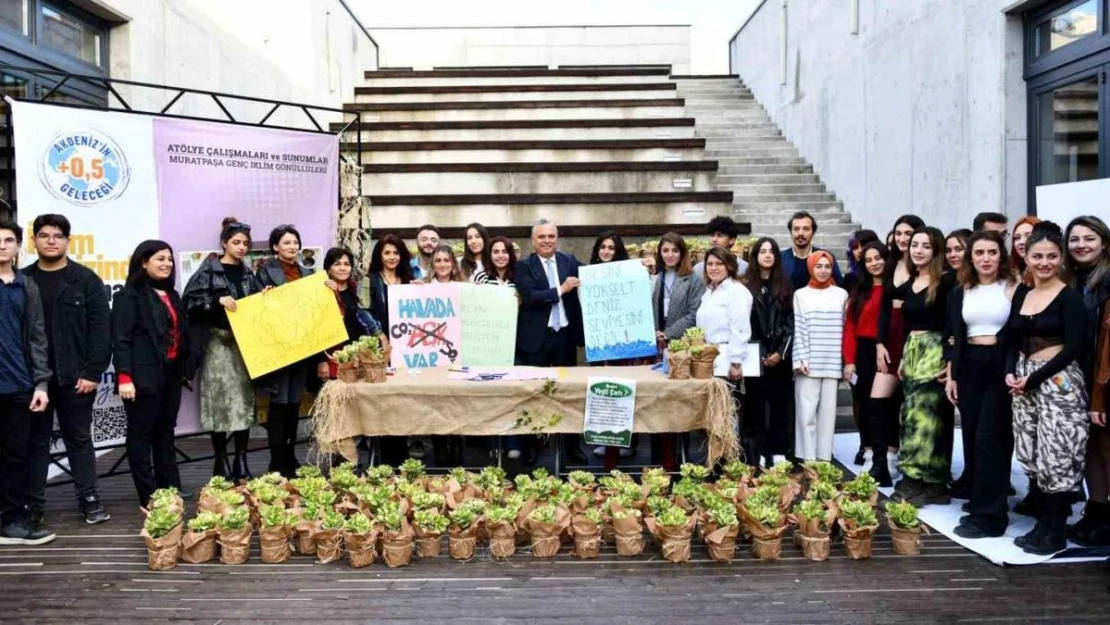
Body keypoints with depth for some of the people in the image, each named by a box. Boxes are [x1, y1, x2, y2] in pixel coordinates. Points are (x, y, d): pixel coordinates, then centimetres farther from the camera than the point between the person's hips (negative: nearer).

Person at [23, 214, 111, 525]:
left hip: (74, 376, -2)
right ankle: (33, 504, 18)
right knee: (35, 440, 10)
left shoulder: (86, 279, 0)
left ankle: (89, 499, 15)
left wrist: (92, 372, -12)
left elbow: (100, 328, -5)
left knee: (79, 438, 8)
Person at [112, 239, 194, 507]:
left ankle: (171, 491, 20)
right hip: (144, 376, -7)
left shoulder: (172, 296, 16)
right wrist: (124, 376, -20)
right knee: (141, 434, 0)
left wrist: (186, 371, 16)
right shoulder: (129, 296, -6)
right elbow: (121, 340, -12)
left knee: (166, 433, 13)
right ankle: (148, 497, 4)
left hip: (171, 374, 8)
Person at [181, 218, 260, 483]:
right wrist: (217, 300, -21)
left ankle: (241, 460, 12)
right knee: (221, 400, -4)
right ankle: (221, 461, 7)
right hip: (219, 343, -5)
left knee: (245, 399, 5)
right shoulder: (209, 271, -4)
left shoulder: (247, 273, 14)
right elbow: (188, 301, -11)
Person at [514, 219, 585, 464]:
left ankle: (573, 444, 22)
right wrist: (561, 290, -19)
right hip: (536, 338, -3)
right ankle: (530, 444, 18)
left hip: (565, 335, 3)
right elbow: (529, 297, -16)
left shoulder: (571, 262, 8)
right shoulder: (523, 266, -2)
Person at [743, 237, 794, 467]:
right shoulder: (746, 287, 2)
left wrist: (781, 352, -7)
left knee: (779, 404, 3)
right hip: (755, 356, -2)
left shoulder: (785, 287, 10)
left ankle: (778, 452, 8)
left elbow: (791, 323, 5)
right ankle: (757, 453, 4)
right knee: (756, 405, 0)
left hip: (780, 356, 2)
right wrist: (759, 355, -7)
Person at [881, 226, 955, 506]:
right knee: (912, 415, 6)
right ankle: (932, 483, 12)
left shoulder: (946, 281, -8)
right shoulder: (909, 284, 13)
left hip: (935, 353, -7)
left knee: (922, 414, -10)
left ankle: (915, 480, -6)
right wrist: (903, 358, 19)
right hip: (911, 352, 7)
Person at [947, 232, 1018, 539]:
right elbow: (954, 338, 11)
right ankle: (979, 496, 23)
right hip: (969, 367, 5)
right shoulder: (960, 293, 11)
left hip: (1001, 366, -4)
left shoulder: (1013, 289, -2)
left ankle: (988, 515, -2)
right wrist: (951, 375, 7)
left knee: (990, 438, -6)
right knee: (972, 437, 9)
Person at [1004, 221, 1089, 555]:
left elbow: (1072, 349, -13)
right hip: (1023, 382, 6)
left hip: (1059, 382, -6)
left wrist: (1033, 379, -14)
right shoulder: (1021, 293, 10)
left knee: (1057, 456, -3)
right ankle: (1042, 524, 21)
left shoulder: (1070, 296, -7)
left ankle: (1055, 533, 9)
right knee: (1032, 456, 10)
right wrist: (1010, 372, -6)